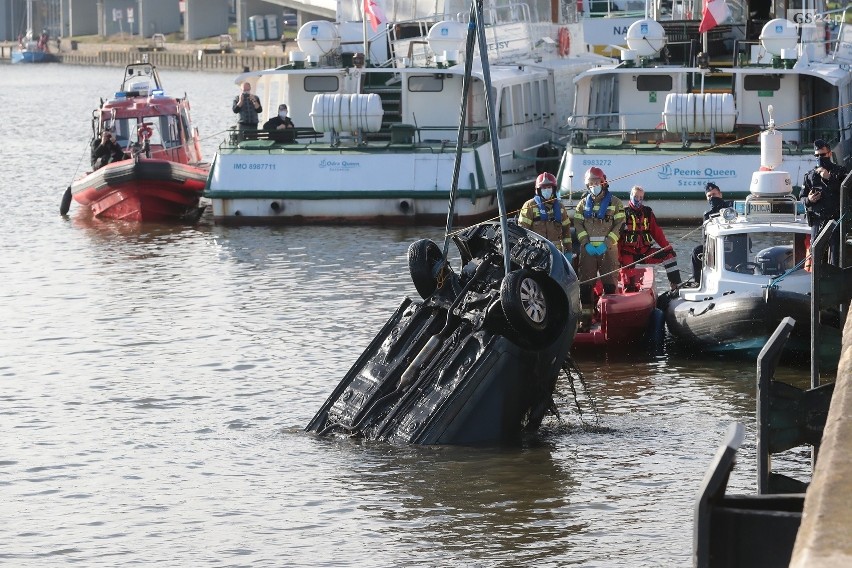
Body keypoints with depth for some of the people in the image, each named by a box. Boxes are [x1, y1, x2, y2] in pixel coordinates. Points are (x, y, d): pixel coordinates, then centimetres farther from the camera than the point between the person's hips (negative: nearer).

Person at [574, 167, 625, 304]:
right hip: (587, 249, 2)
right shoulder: (583, 203, 13)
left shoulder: (614, 202, 4)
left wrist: (606, 244, -12)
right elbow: (578, 224, 7)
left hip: (608, 248, -2)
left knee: (610, 282, -3)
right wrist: (586, 243, -8)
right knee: (585, 281, -1)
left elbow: (619, 225, -2)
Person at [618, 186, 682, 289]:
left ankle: (675, 285, -15)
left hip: (645, 251, 4)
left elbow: (657, 232, 12)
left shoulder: (648, 212, 13)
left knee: (669, 254, -13)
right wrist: (618, 256, -10)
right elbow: (617, 236, -2)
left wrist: (667, 247, 0)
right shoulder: (624, 213, 1)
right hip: (628, 254, -3)